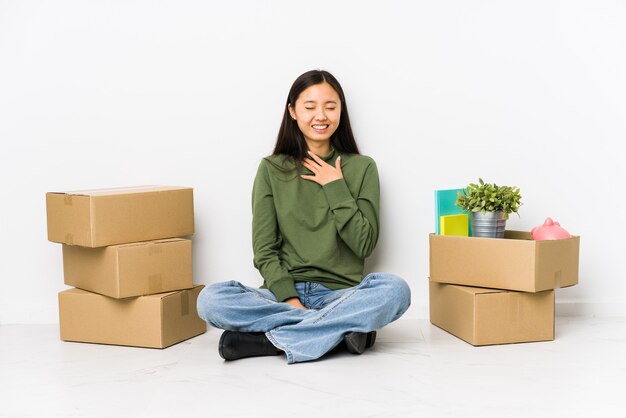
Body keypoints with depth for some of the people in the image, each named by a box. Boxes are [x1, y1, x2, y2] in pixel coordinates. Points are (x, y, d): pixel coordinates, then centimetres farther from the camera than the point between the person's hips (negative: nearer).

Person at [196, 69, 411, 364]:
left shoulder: (361, 167, 7)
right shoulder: (271, 169, 7)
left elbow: (364, 245, -1)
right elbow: (264, 251, 0)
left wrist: (336, 188, -6)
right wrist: (291, 300, -15)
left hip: (340, 293, 0)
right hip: (284, 293, 0)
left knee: (395, 290, -31)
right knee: (211, 300, -27)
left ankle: (270, 340, -25)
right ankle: (344, 326, -23)